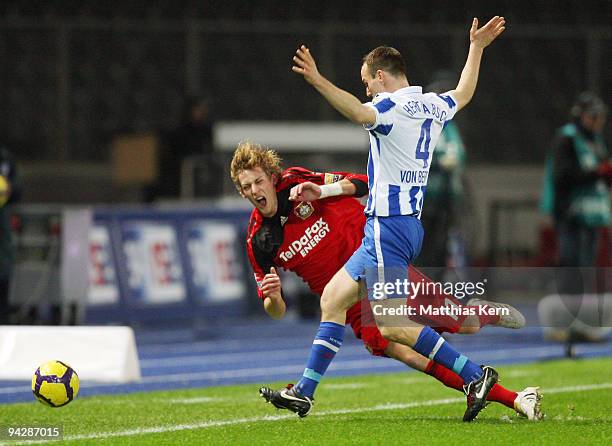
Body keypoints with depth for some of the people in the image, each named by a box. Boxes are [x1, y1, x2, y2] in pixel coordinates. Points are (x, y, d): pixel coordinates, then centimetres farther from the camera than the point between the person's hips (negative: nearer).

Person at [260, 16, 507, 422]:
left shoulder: (393, 107, -13)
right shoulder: (432, 106, 13)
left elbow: (360, 113, -37)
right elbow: (463, 94, 36)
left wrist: (318, 81, -49)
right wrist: (477, 47, 49)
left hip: (389, 225, -10)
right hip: (410, 224, 10)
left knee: (391, 325, -11)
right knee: (333, 298, 14)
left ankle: (475, 375, -12)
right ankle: (304, 392, 15)